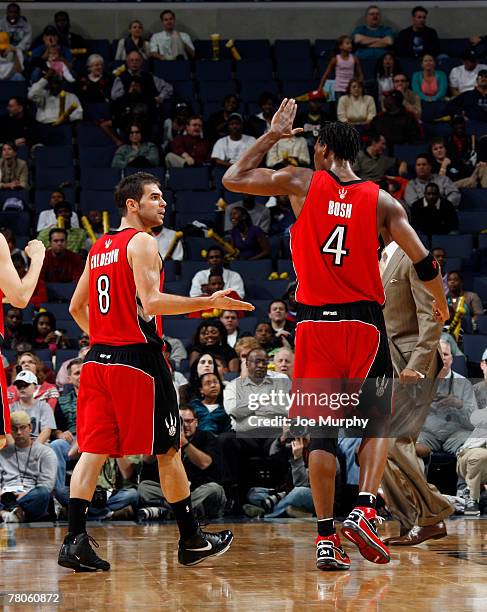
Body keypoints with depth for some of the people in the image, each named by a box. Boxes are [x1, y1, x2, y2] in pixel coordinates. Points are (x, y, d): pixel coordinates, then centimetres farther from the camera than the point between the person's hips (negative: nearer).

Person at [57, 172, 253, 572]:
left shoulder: (99, 248, 16)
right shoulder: (142, 243, -8)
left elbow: (77, 307, 21)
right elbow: (151, 303, -20)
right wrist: (210, 302, -19)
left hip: (98, 359, 7)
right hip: (138, 359, -7)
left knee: (93, 451, 2)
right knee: (168, 451, 4)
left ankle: (75, 541, -8)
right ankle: (192, 541, 13)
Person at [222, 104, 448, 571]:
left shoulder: (301, 183, 1)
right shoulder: (381, 200, 3)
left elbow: (232, 179, 9)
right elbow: (424, 263, 0)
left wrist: (273, 134, 18)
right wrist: (440, 303, 19)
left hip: (315, 322, 0)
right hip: (364, 322, 0)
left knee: (321, 428, 5)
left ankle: (326, 537, 1)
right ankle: (363, 511, -9)